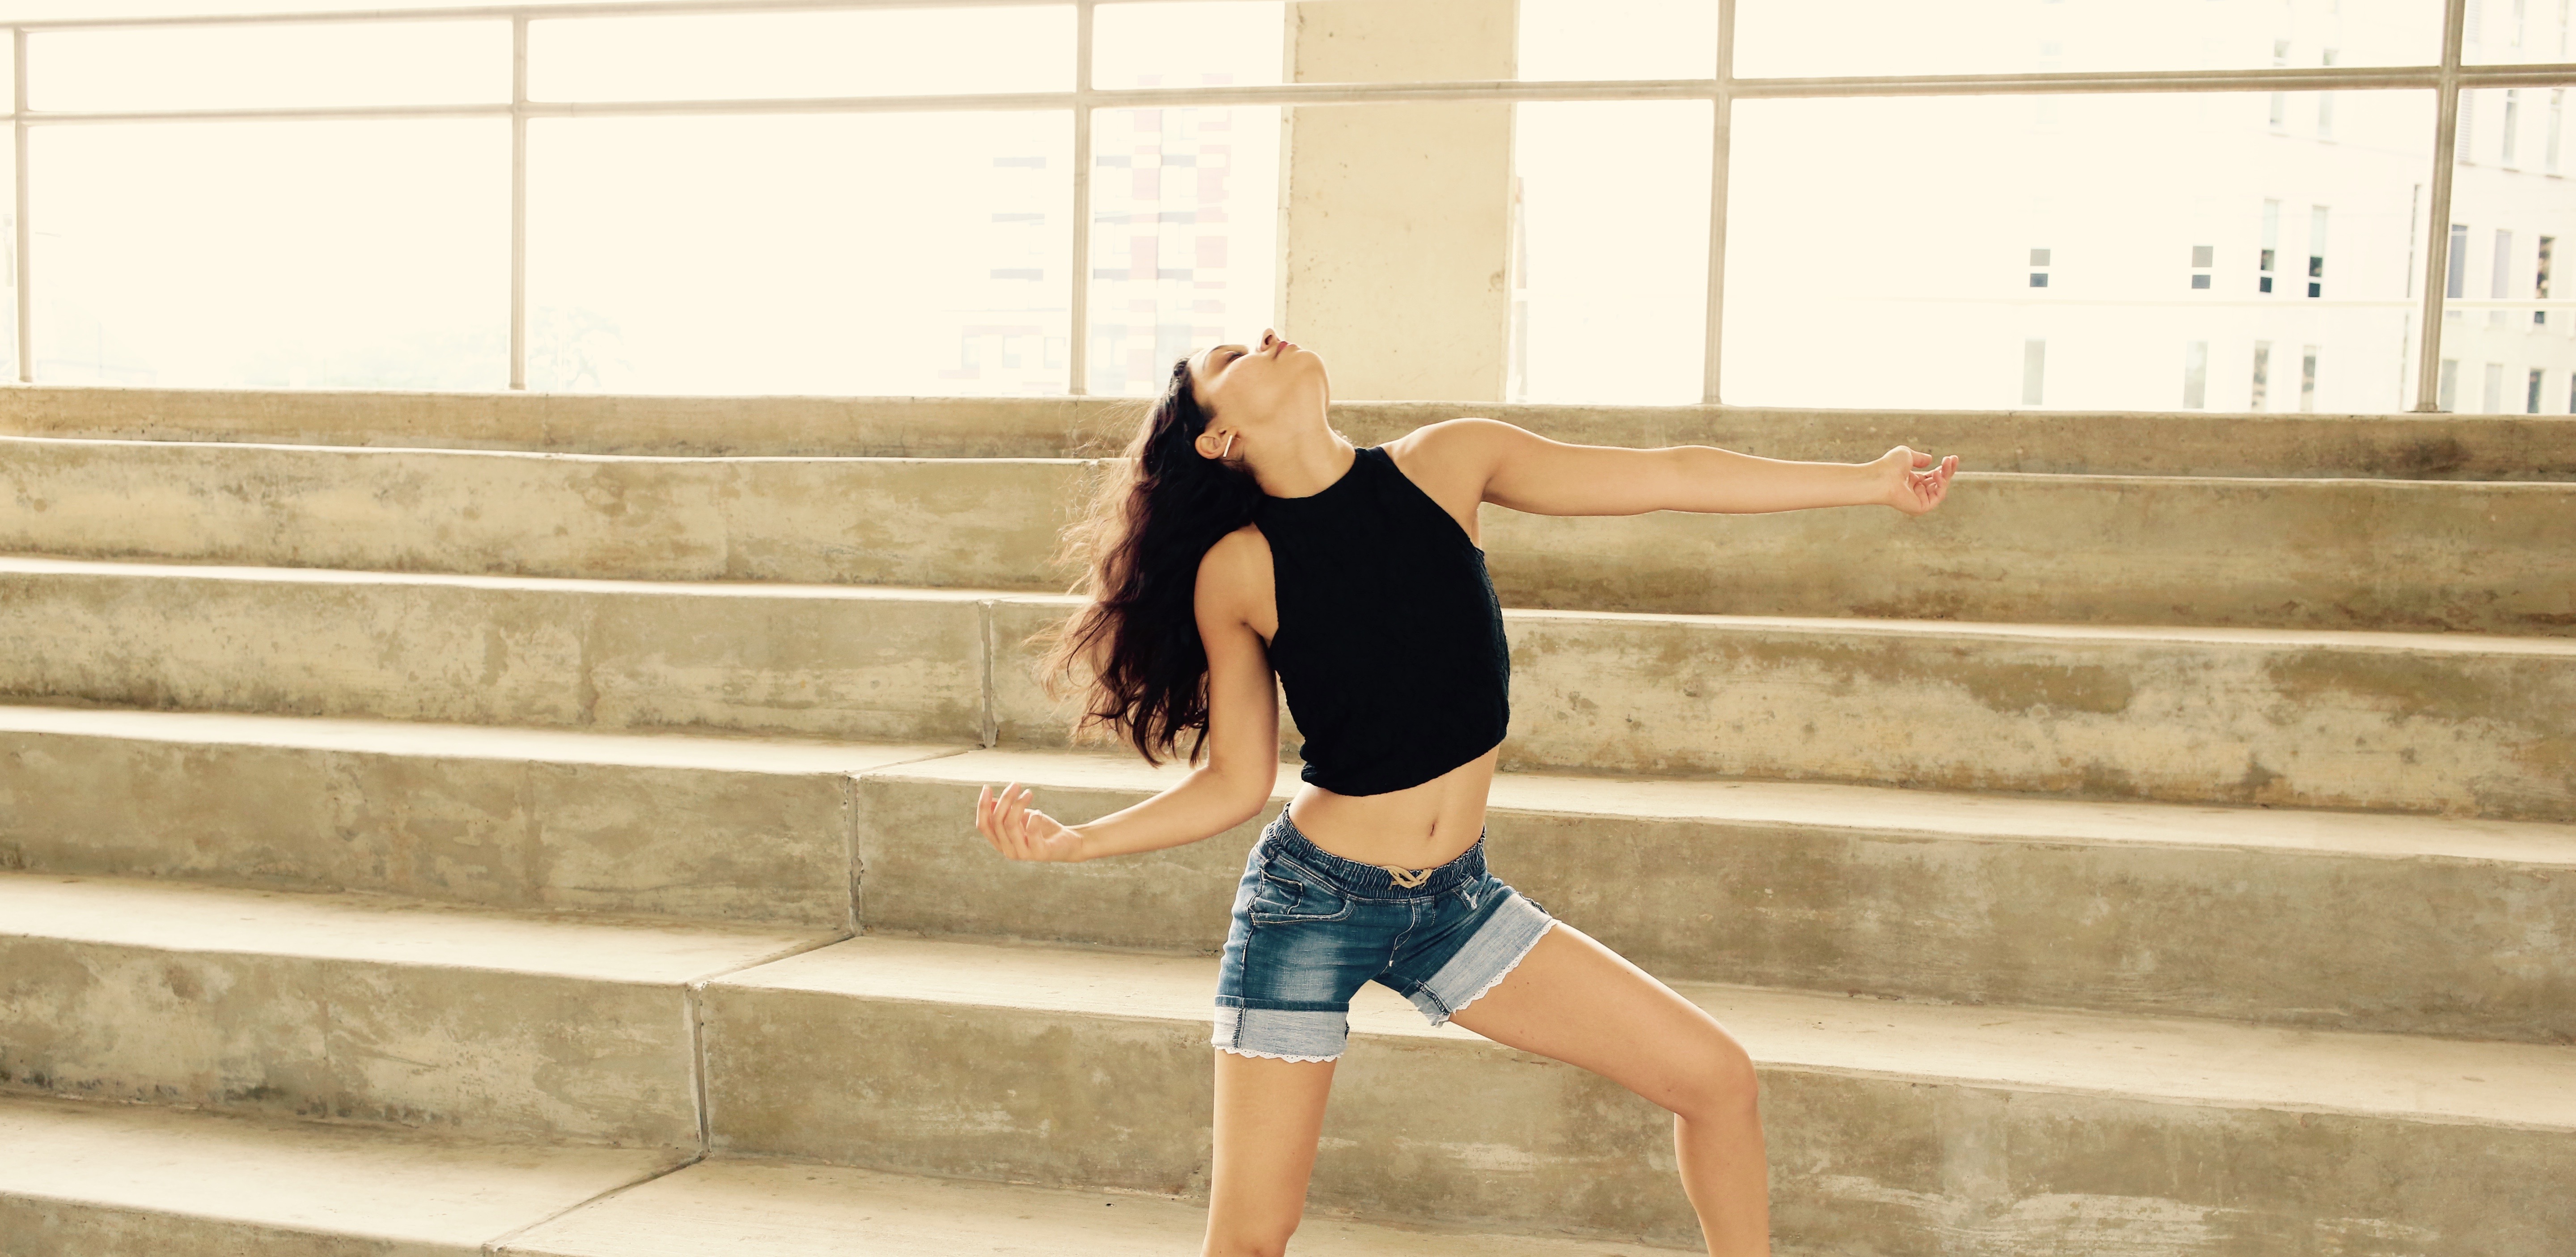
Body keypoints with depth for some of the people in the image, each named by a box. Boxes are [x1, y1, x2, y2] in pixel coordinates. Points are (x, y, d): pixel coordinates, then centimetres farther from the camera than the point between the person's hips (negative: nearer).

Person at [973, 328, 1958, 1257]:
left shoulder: (1445, 464, -5)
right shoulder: (1234, 572, -12)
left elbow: (1672, 476, 0)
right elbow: (1236, 784, -3)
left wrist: (1874, 481, 5)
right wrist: (1071, 842, -15)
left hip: (1456, 898, 4)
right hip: (1313, 902, -3)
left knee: (1719, 1080, 2)